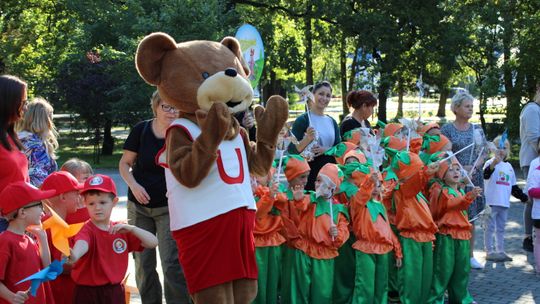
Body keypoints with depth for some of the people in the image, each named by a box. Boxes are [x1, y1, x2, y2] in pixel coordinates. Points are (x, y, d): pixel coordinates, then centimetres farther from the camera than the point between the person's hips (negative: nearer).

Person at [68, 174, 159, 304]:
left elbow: (153, 242, -1)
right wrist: (74, 255, -61)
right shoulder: (87, 230, -12)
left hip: (115, 292, 5)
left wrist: (131, 229, -17)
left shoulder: (122, 230, 5)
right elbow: (82, 243, -37)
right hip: (88, 293, -5)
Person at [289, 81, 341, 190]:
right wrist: (307, 139, -25)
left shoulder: (332, 122, 14)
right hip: (308, 172, -5)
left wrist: (325, 149, -10)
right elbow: (292, 150, -8)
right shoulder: (302, 120, -3)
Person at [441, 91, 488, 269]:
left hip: (474, 179, 4)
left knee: (471, 218, 8)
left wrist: (473, 168, -11)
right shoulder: (447, 130, -2)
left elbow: (482, 154, 8)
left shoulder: (477, 129, 10)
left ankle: (470, 255, 16)